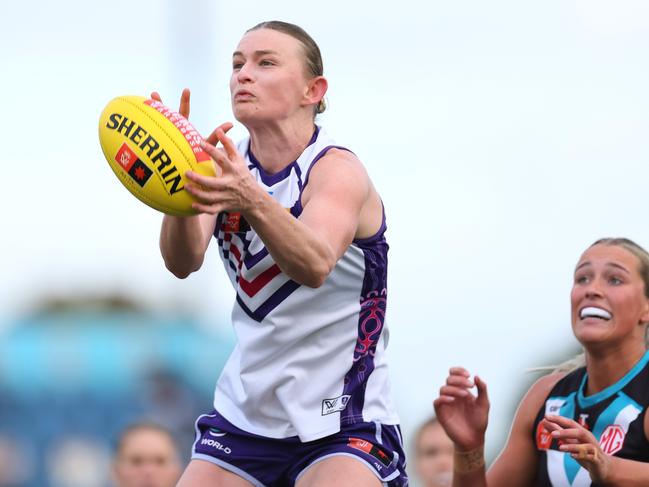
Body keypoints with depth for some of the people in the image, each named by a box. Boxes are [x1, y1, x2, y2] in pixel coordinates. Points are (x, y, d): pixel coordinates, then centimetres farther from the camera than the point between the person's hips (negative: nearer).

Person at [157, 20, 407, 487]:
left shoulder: (337, 170, -15)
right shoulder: (226, 164, -1)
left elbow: (315, 266, -36)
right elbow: (183, 263, -20)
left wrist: (252, 201, -55)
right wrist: (184, 187, -40)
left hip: (342, 425, -5)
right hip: (244, 411, 5)